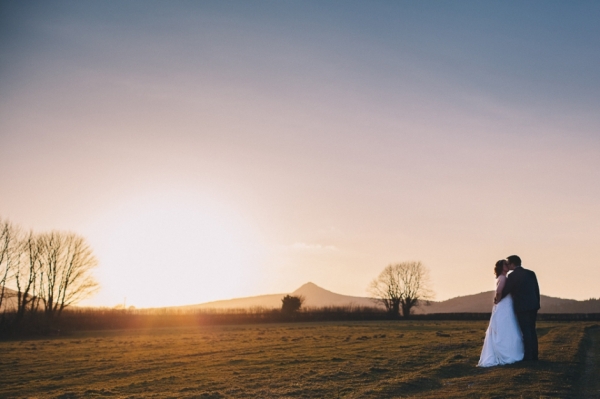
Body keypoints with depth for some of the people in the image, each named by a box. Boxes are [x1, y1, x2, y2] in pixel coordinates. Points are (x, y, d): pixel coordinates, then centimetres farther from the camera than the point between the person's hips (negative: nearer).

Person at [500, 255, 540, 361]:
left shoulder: (512, 276, -10)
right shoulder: (531, 273, 8)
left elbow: (505, 292, -7)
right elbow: (537, 290, 10)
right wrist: (537, 304, 17)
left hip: (522, 307, -6)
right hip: (533, 305, 6)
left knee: (526, 331, -1)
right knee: (532, 330, 13)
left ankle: (528, 356, 2)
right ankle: (534, 355, 16)